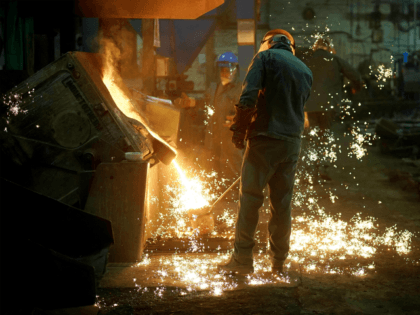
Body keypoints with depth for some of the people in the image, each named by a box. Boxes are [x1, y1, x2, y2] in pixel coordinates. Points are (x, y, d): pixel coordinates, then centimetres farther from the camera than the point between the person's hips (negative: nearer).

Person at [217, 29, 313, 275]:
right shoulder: (305, 70, 17)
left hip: (265, 137, -5)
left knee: (250, 197, -3)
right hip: (293, 141, 5)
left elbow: (248, 96, -13)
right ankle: (279, 262, 12)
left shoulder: (266, 57, -1)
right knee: (283, 202, 9)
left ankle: (243, 259, -5)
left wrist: (239, 130, -7)